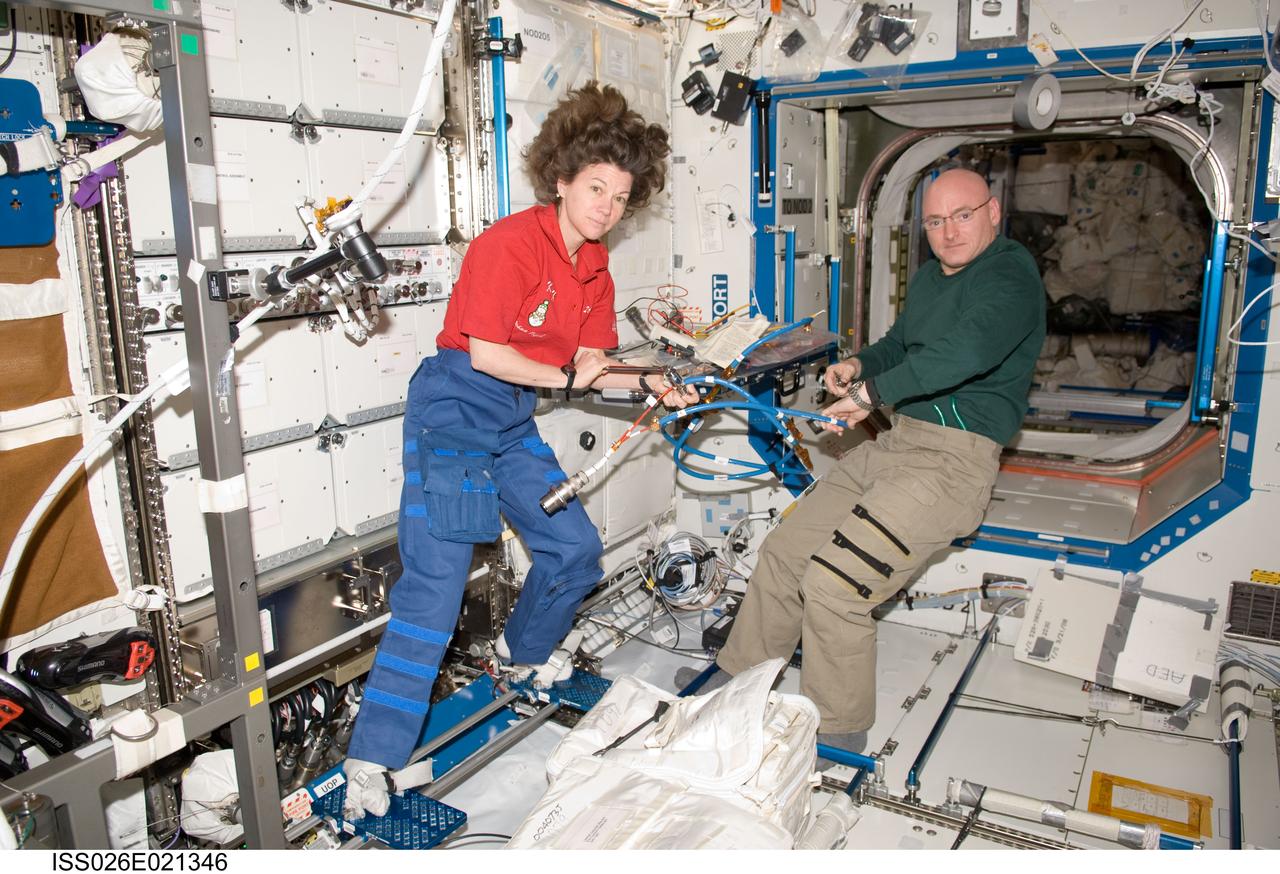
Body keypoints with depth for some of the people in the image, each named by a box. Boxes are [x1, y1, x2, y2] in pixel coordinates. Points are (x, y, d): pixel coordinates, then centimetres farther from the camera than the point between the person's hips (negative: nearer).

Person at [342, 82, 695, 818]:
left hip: (514, 422, 8)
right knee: (437, 580, -13)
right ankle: (375, 759, -5)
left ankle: (526, 650, 40)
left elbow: (589, 364, 6)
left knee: (577, 547, 11)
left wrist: (652, 387, -8)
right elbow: (485, 353, -20)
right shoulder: (510, 244, -17)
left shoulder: (595, 267, 8)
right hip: (454, 408, -8)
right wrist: (563, 377, -12)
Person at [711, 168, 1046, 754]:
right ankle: (734, 685, 20)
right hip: (895, 441, 9)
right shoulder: (928, 277, 18)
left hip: (956, 457, -9)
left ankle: (839, 738, 0)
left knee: (832, 583, -20)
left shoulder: (1011, 276, -11)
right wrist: (860, 365, 9)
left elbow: (965, 352, -30)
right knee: (782, 551, 4)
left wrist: (871, 393, -28)